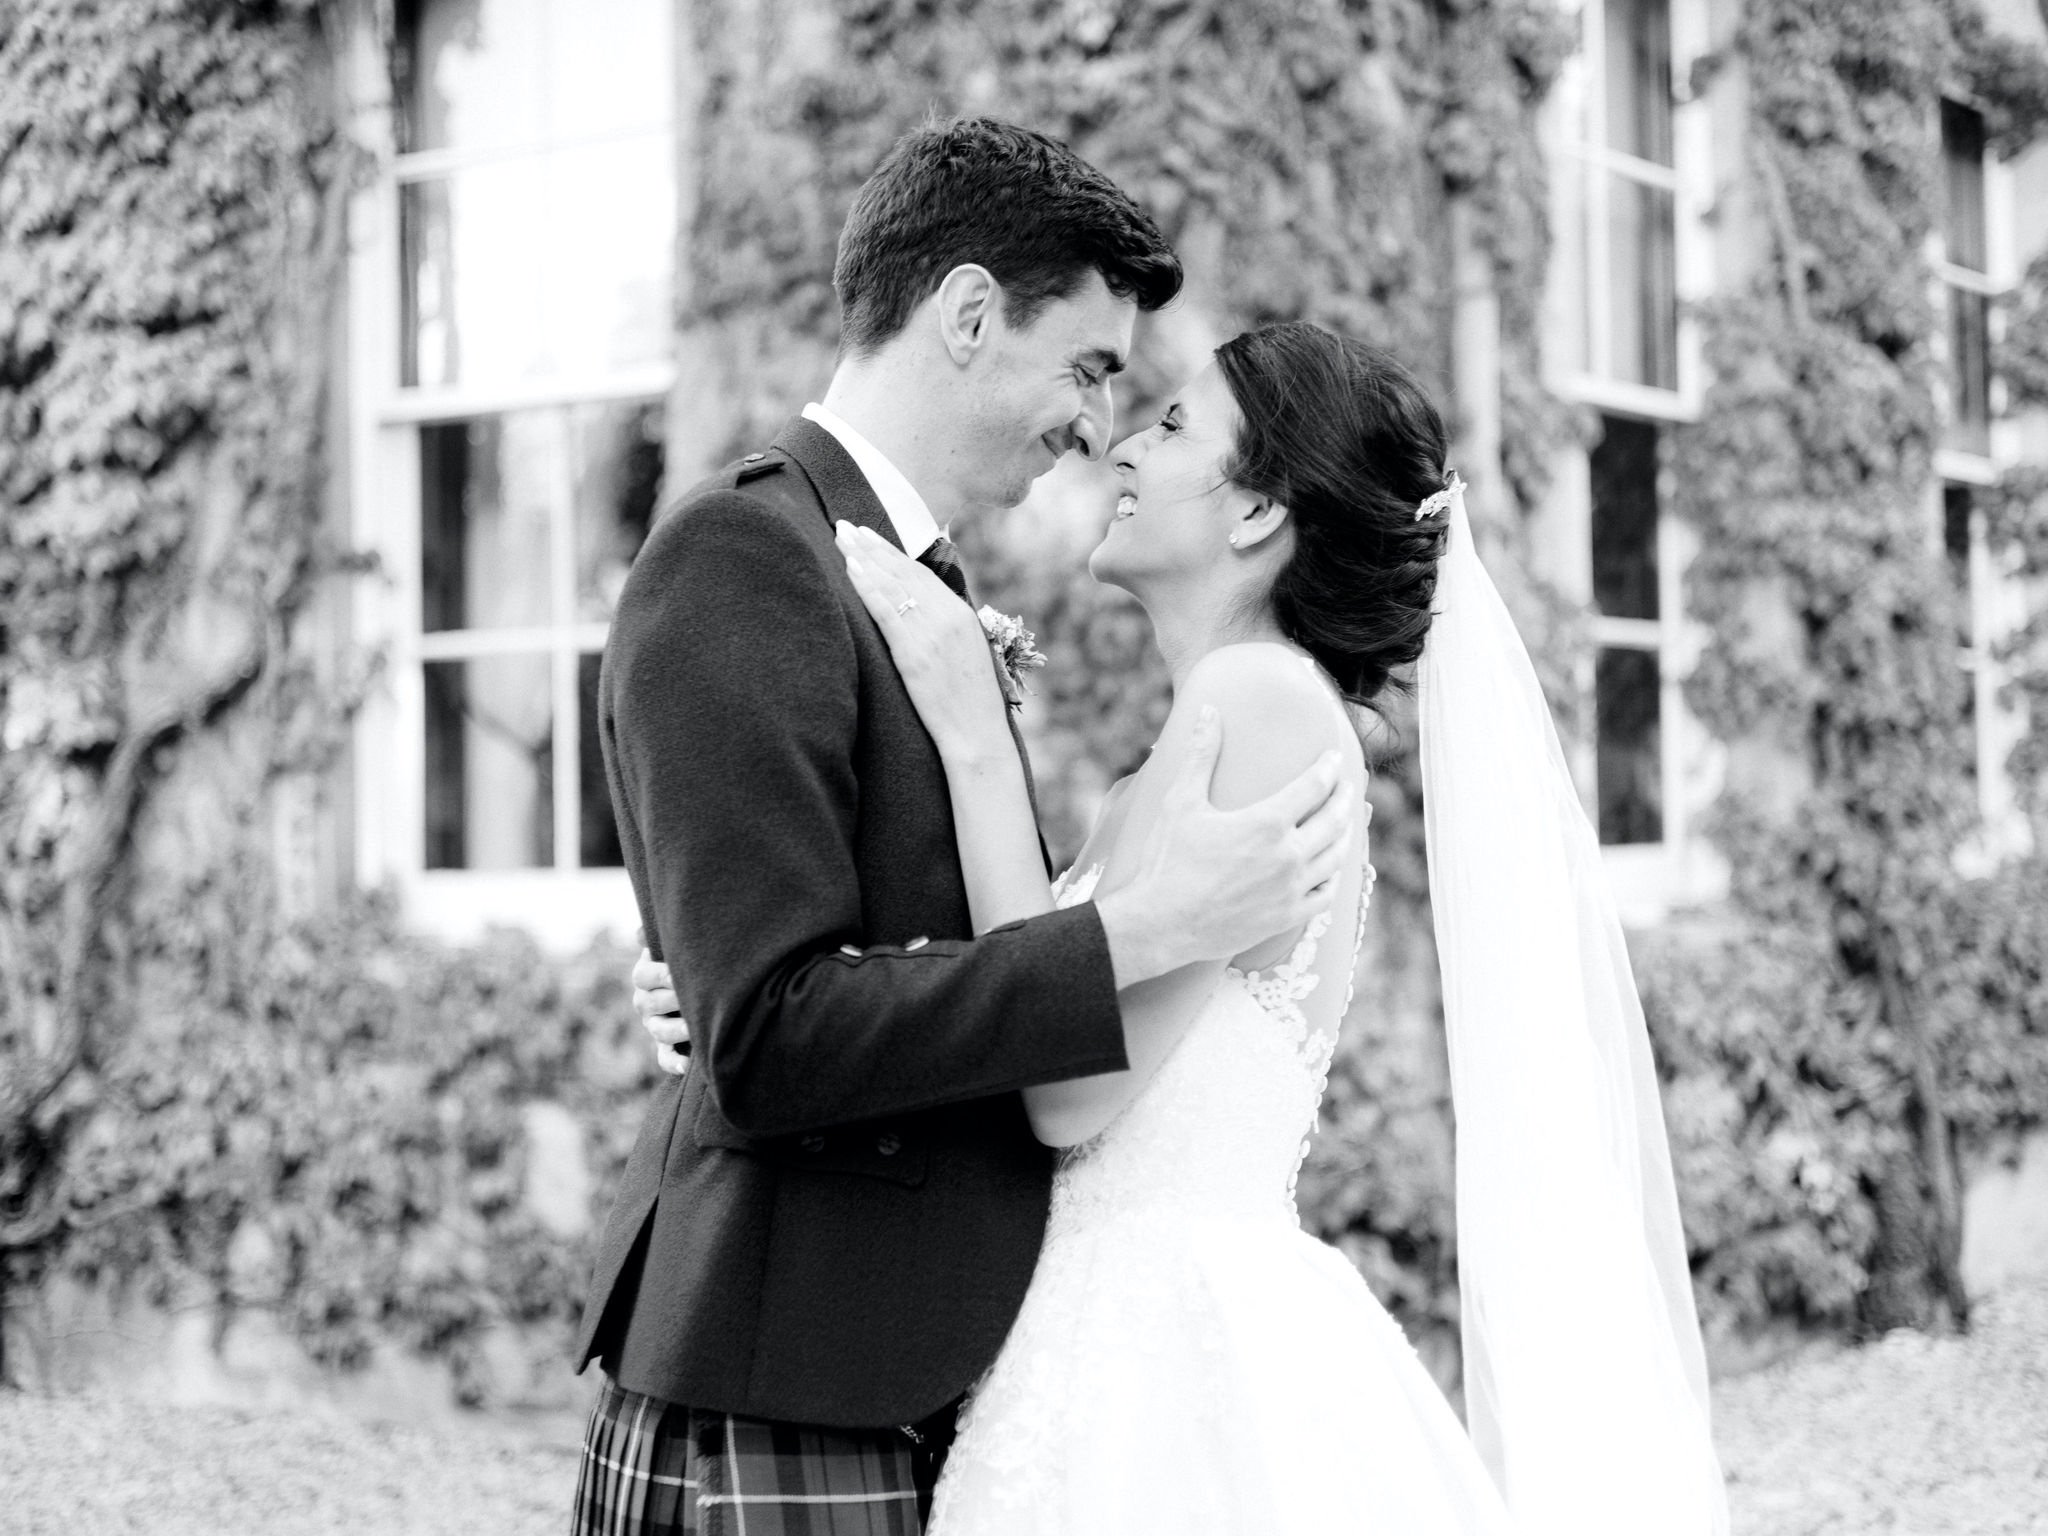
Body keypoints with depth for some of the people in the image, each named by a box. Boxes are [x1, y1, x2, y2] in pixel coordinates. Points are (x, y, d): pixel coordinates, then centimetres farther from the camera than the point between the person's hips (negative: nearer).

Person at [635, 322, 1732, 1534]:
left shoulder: (1260, 695, -13)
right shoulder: (1261, 708, 14)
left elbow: (1073, 1091, -18)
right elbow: (1062, 1068, 9)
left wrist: (968, 727, -14)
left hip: (1173, 1356, -9)